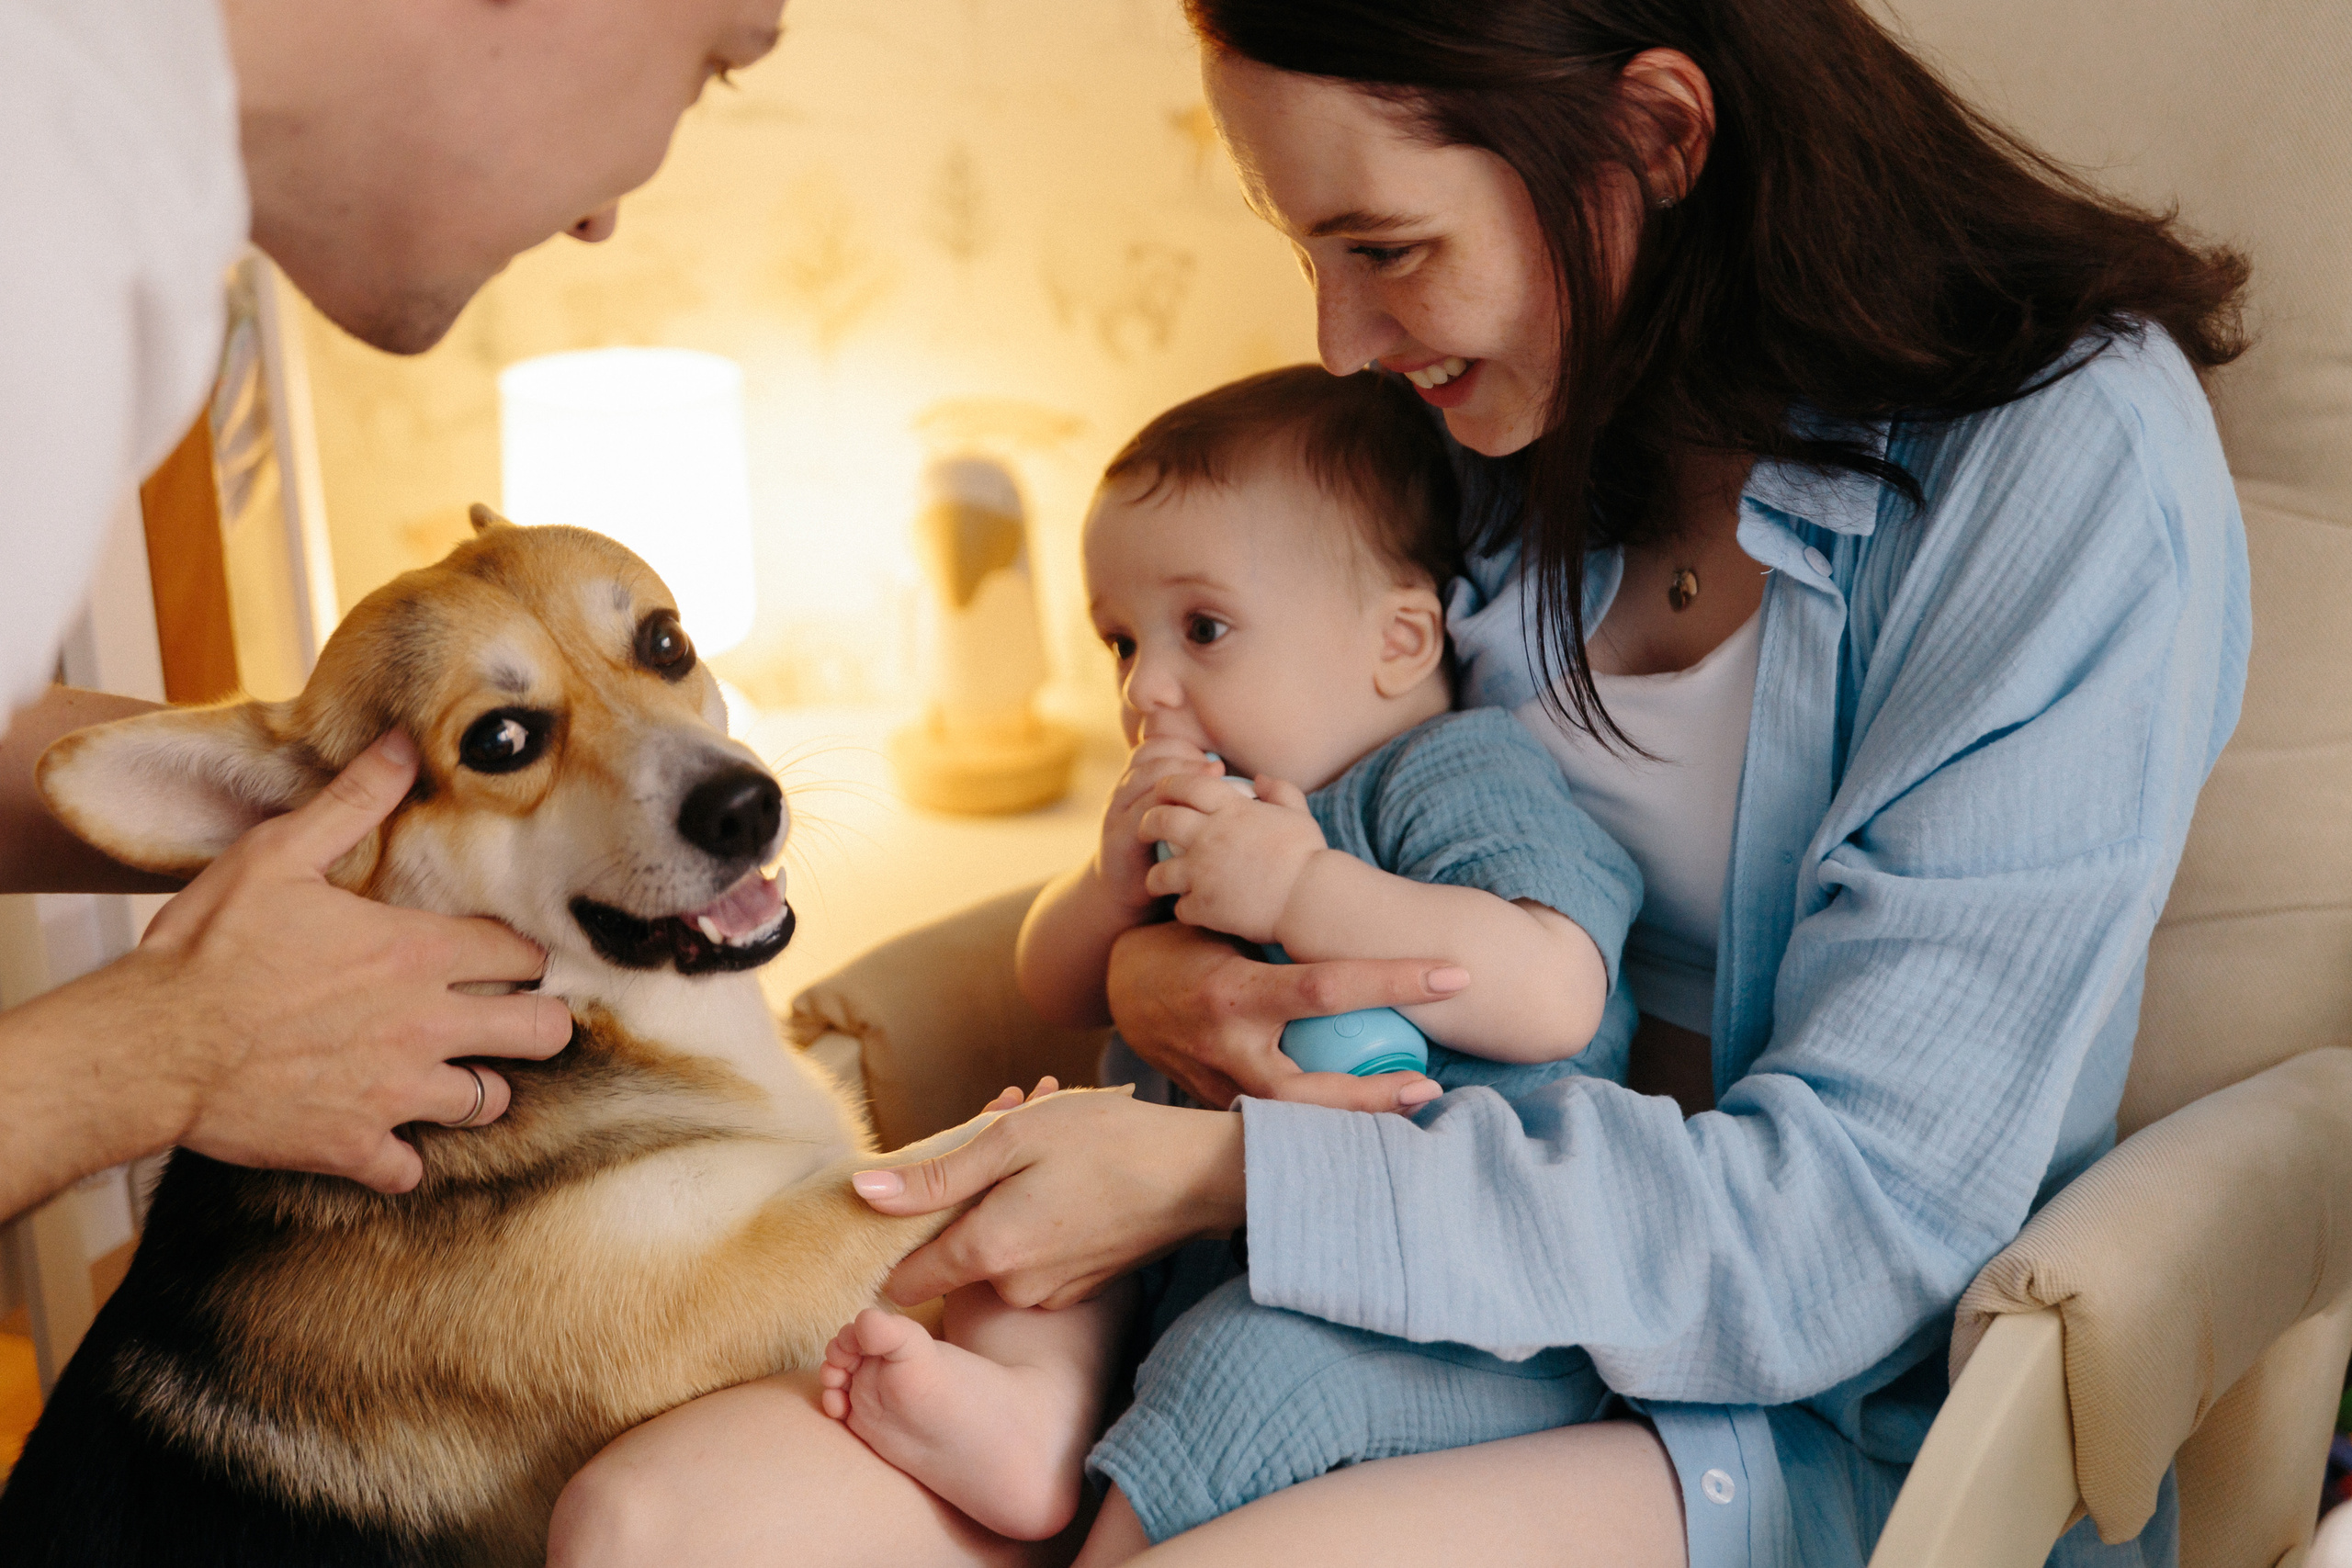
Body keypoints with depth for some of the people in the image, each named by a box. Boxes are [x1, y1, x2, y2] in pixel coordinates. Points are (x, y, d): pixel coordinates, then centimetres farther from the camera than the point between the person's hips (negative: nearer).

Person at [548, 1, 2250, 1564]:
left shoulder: (2074, 455, -14)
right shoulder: (1504, 440, 6)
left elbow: (1850, 1224, -19)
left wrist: (1219, 1172, -21)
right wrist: (1148, 969, -8)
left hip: (1825, 1418, -5)